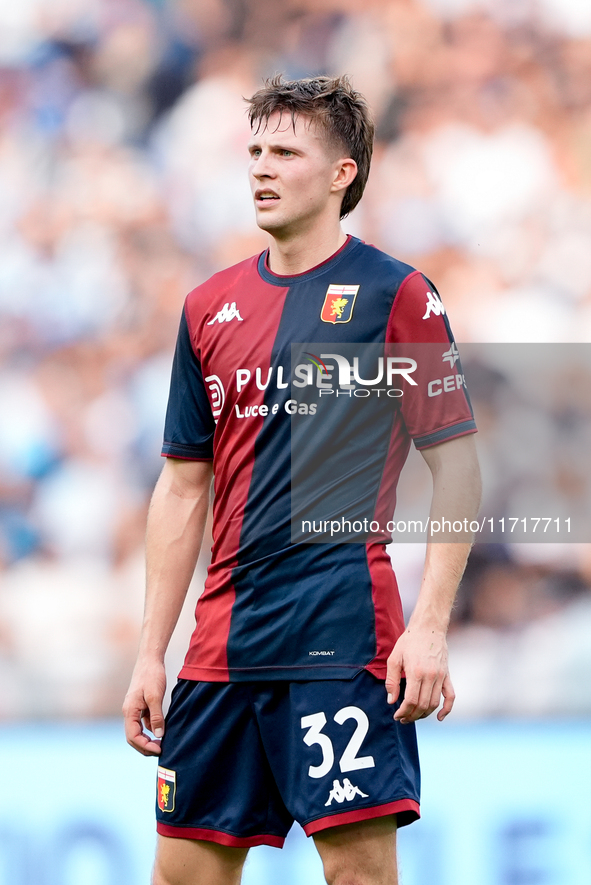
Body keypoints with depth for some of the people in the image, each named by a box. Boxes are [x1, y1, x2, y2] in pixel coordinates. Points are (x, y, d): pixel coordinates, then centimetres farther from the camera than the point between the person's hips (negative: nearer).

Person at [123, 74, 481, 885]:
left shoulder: (395, 294, -1)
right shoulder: (210, 308, 13)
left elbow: (456, 467, -3)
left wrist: (431, 627, -13)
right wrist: (151, 654, 11)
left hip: (344, 632, -6)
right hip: (222, 647, 6)